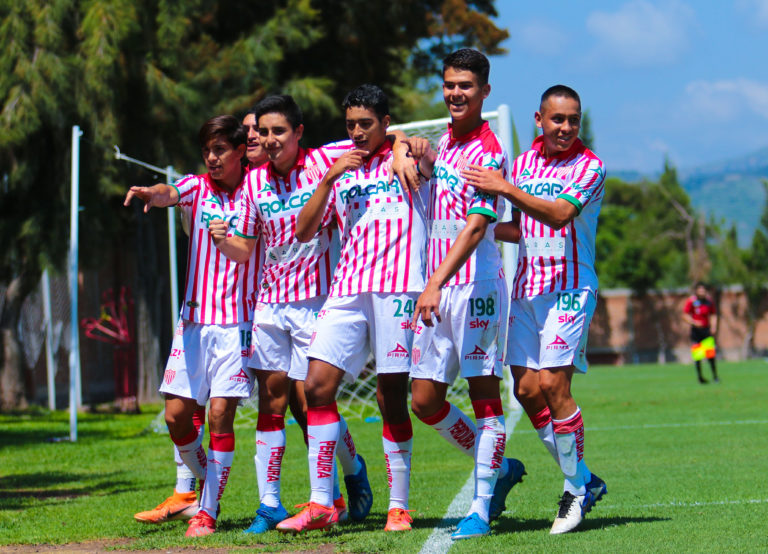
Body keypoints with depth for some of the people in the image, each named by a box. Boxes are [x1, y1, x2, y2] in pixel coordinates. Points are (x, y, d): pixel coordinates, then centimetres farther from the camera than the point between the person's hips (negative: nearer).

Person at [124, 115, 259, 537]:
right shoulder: (196, 188, 5)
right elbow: (169, 194, -15)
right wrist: (151, 194, -41)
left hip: (238, 321, -3)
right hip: (194, 318, 3)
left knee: (220, 414, -10)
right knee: (177, 415, 1)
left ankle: (208, 511, -2)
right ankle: (206, 484, 26)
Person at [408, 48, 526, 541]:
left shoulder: (489, 152, -11)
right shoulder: (446, 141, 14)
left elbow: (476, 226, -22)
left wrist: (436, 283, -30)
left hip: (475, 284, -8)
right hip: (438, 289, 9)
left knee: (484, 392, -4)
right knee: (425, 400, 8)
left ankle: (481, 509, -3)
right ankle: (499, 469, 24)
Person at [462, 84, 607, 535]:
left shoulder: (590, 166, -7)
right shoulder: (524, 162, 13)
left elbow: (560, 213, -22)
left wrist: (506, 188, -23)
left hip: (569, 288, -6)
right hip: (526, 288, 6)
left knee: (553, 385, -15)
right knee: (527, 390, 1)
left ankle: (577, 491, -2)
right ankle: (583, 479, 15)